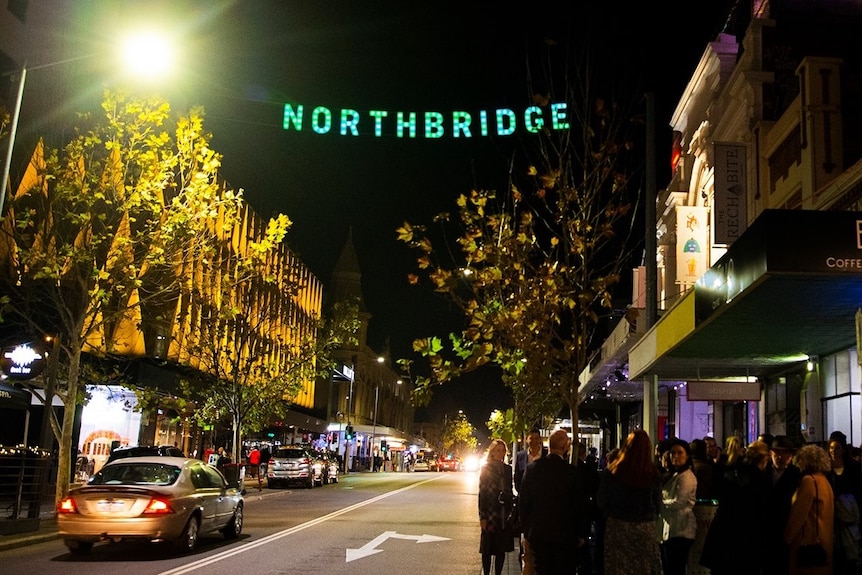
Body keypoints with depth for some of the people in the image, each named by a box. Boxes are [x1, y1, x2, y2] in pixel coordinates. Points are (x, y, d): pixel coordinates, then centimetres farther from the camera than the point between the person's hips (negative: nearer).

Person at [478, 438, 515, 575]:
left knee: (502, 549, 6)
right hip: (490, 513, -3)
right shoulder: (486, 468, -2)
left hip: (505, 515, 3)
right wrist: (482, 516, -10)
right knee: (487, 549, 2)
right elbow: (482, 493, -5)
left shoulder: (508, 469, 7)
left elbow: (510, 492, 9)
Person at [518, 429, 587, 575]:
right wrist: (581, 534, 5)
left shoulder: (533, 467, -6)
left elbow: (523, 500, 0)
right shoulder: (572, 471, -13)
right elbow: (579, 504, -7)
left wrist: (526, 529, 10)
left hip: (537, 531, 2)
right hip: (564, 533, -2)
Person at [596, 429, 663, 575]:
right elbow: (658, 505, 0)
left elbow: (601, 502, 0)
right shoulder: (653, 474, -9)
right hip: (644, 529, 0)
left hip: (617, 526, 0)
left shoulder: (612, 471, -8)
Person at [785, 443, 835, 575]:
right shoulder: (824, 481, 11)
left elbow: (798, 513, -16)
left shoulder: (809, 480, -14)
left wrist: (786, 538, -6)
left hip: (809, 541, -9)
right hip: (822, 540, 9)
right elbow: (821, 514, 13)